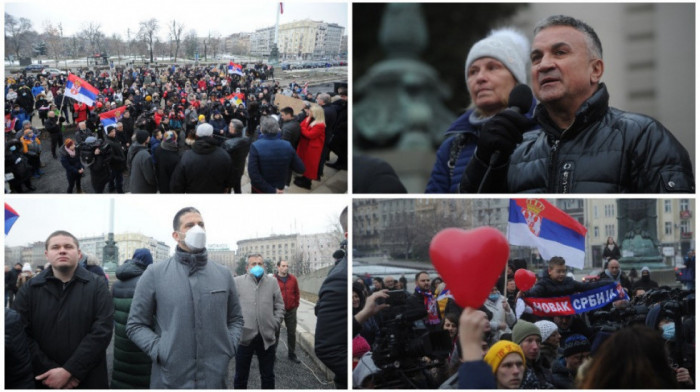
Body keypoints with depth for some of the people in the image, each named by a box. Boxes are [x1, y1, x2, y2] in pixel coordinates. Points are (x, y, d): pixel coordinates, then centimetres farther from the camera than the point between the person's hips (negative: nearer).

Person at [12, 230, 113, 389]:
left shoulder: (97, 287, 1)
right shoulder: (29, 290, 4)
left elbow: (102, 331, -10)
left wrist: (68, 371, -18)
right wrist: (50, 372, -17)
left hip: (89, 381, -1)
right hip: (43, 382, 1)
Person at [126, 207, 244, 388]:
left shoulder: (223, 274, 9)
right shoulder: (155, 274, -1)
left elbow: (235, 318, 19)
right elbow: (136, 324, 2)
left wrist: (229, 346, 2)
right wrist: (160, 351, -11)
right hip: (170, 380, -3)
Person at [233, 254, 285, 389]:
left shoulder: (272, 282, 8)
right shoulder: (238, 281, 1)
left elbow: (280, 307, 10)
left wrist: (274, 325, 0)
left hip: (267, 337, 2)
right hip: (244, 336, -2)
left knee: (268, 376, 12)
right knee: (241, 376, 9)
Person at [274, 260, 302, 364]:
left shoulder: (293, 279, 2)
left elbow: (296, 292, 10)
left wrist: (296, 305, 7)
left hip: (291, 310, 3)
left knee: (292, 333, 10)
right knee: (275, 333, 6)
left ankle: (291, 354, 20)